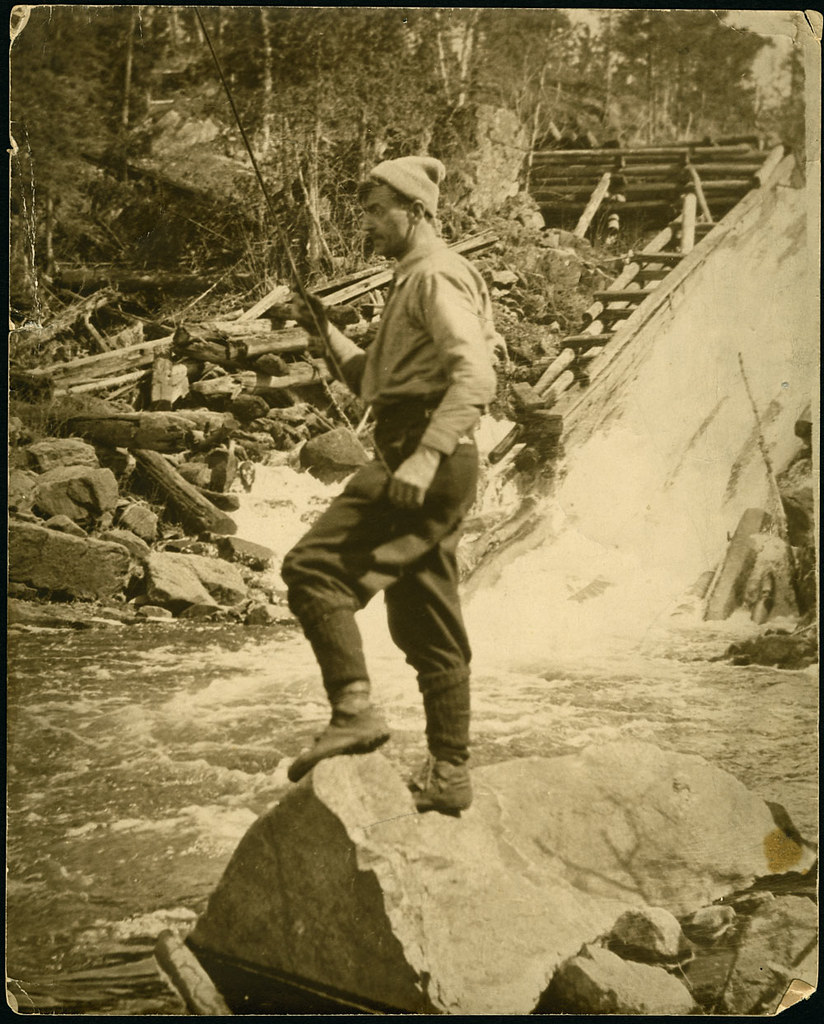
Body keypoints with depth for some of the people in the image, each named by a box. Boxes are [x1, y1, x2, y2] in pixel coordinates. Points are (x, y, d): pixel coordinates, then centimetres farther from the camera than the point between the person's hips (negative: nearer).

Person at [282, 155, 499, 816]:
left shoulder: (437, 277, -6)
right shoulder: (415, 281, 26)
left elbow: (475, 378, -21)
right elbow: (378, 383, 29)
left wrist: (423, 460, -30)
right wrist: (327, 335, 15)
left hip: (428, 460, -11)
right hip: (432, 468, 11)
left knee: (313, 568, -17)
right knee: (427, 624, 11)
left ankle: (355, 711, -21)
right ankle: (449, 775, 17)